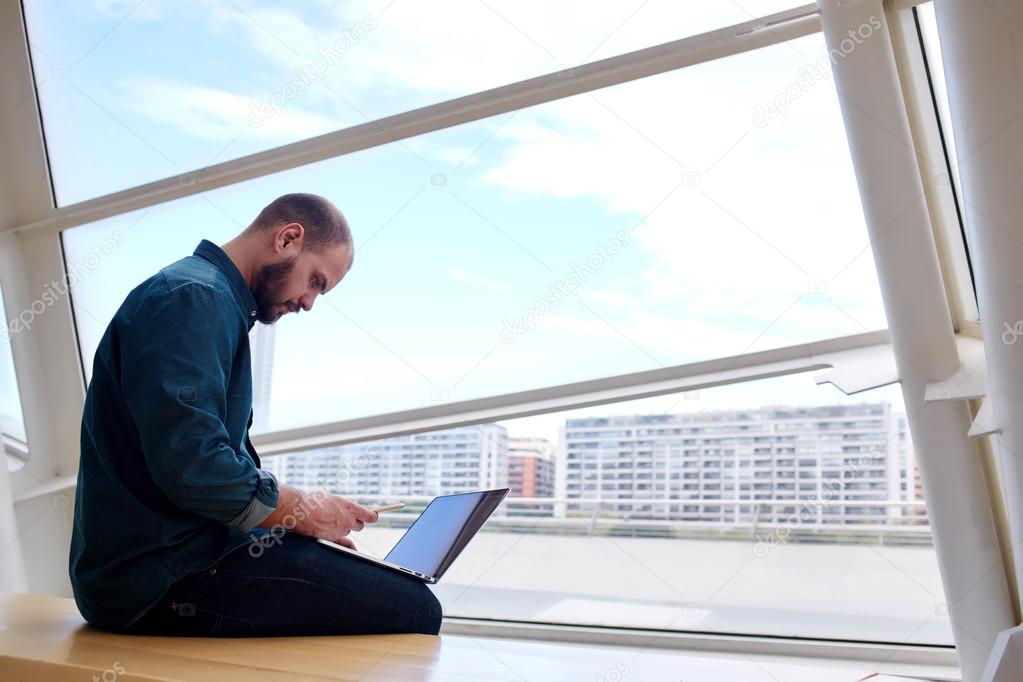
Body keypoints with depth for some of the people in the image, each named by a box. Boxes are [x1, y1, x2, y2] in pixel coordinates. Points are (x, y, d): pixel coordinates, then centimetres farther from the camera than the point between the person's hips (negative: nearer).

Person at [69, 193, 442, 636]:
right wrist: (302, 511, -10)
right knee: (412, 610, -15)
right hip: (159, 577, -11)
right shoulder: (192, 297, -14)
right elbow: (191, 467, -25)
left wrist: (298, 510, 10)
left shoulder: (214, 300, 19)